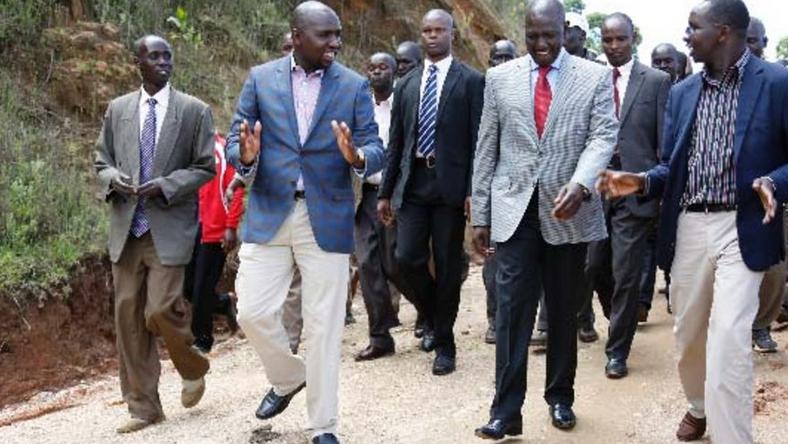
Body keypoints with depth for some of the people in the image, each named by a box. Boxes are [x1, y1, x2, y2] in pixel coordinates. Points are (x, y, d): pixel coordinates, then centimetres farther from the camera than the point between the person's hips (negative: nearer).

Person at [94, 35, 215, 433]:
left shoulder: (195, 110, 1)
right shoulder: (118, 109, 12)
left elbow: (205, 167, 0)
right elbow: (101, 162, 16)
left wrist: (165, 185, -14)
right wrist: (115, 178, -7)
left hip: (169, 228, -4)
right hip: (126, 229, 4)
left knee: (160, 311, -12)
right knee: (128, 319, 3)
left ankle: (193, 369, 20)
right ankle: (143, 407, 15)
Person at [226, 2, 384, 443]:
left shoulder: (355, 86, 2)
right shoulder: (260, 79, 4)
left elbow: (376, 151, -2)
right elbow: (236, 140, 3)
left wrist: (357, 157, -26)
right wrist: (246, 156, -21)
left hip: (327, 218, -1)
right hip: (268, 214, 1)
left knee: (324, 326, 2)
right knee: (253, 312, -2)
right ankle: (288, 377, 29)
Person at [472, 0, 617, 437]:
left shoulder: (595, 77, 2)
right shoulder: (500, 78, 6)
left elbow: (603, 136, -8)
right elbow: (486, 150, 7)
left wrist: (580, 183, -26)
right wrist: (480, 214, 4)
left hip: (568, 210, 0)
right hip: (514, 209, 0)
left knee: (564, 310, 11)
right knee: (512, 309, -5)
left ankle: (560, 398, 26)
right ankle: (506, 410, -1)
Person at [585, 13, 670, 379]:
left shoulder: (656, 81, 1)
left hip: (635, 190, -3)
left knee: (626, 274, -1)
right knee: (594, 268, 10)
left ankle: (617, 350, 13)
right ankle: (620, 322, 38)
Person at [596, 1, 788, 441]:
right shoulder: (682, 92, 10)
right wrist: (642, 181, -7)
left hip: (742, 228, -5)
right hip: (688, 227, 5)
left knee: (728, 339, -14)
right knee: (688, 333, 17)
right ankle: (699, 406, 42)